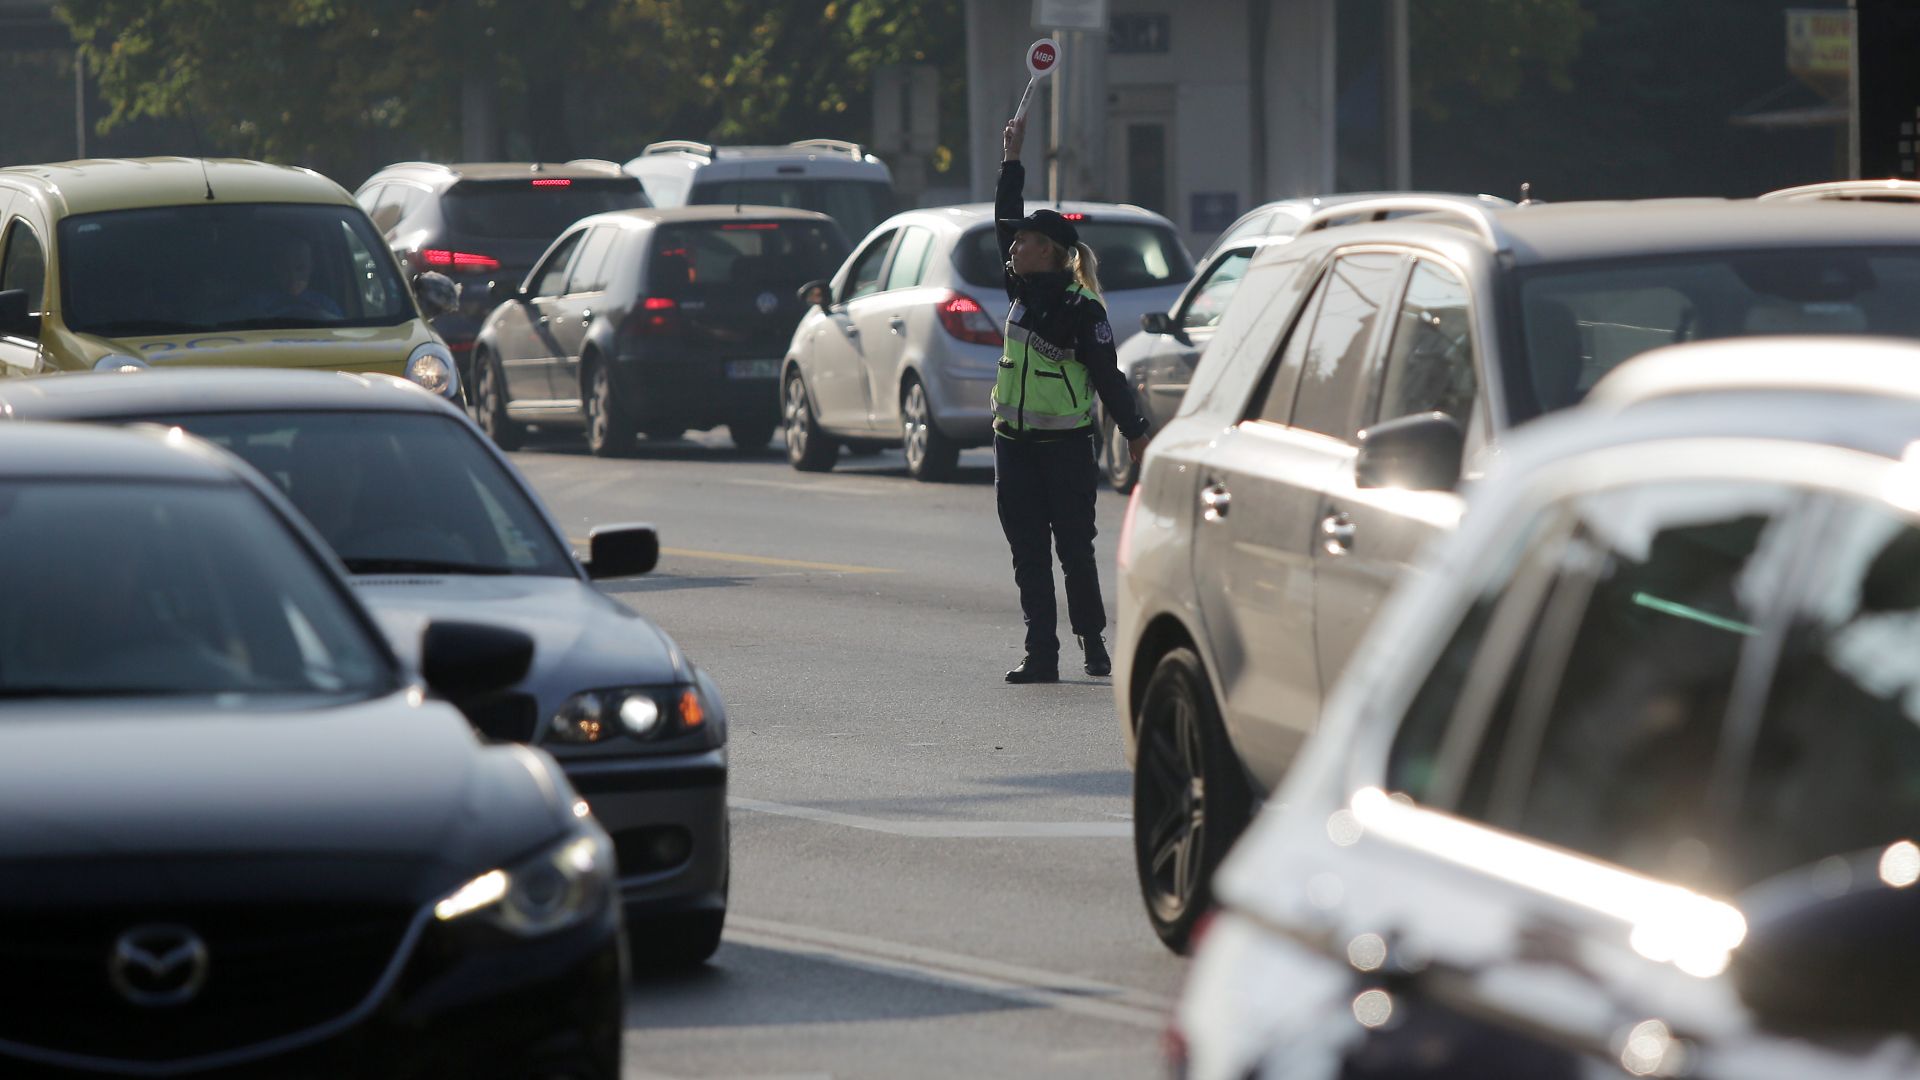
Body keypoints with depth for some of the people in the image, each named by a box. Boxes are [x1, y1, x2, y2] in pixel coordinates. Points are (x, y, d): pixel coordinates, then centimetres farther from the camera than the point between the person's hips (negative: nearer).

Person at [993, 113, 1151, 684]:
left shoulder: (1083, 311, -11)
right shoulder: (1023, 291, 7)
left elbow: (1108, 379, -9)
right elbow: (1006, 218, 16)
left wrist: (1136, 434, -8)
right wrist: (1012, 161, 15)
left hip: (1067, 446, -7)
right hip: (1015, 444, 7)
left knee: (1075, 551, 1)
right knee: (1028, 554, 3)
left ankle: (1093, 641, 16)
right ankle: (1041, 654, 4)